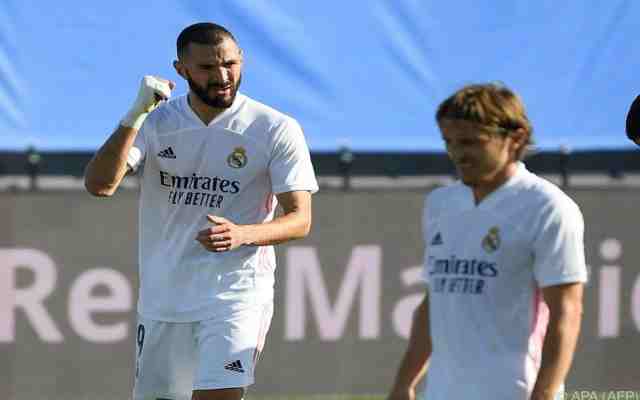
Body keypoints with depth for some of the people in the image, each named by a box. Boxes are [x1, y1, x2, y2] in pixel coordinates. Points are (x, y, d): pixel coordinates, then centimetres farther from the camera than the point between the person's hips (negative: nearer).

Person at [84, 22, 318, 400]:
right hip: (162, 295, 4)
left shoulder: (277, 129, -6)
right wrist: (135, 116, -24)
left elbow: (300, 219, -7)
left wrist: (242, 235, -26)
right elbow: (99, 184, -12)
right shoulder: (156, 122, 1)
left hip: (238, 294, -4)